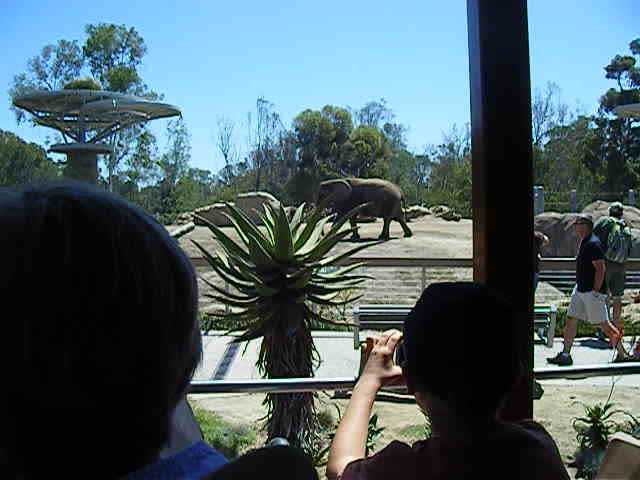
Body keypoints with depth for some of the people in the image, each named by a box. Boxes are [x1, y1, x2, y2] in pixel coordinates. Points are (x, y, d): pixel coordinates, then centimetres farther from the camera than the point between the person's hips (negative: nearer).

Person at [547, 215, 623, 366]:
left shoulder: (593, 244, -19)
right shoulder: (584, 241, 12)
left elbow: (600, 268, -23)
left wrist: (595, 291, -22)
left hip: (593, 292, -10)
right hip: (580, 289, 10)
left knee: (603, 323, -2)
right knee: (571, 319, 9)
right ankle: (565, 355, 14)